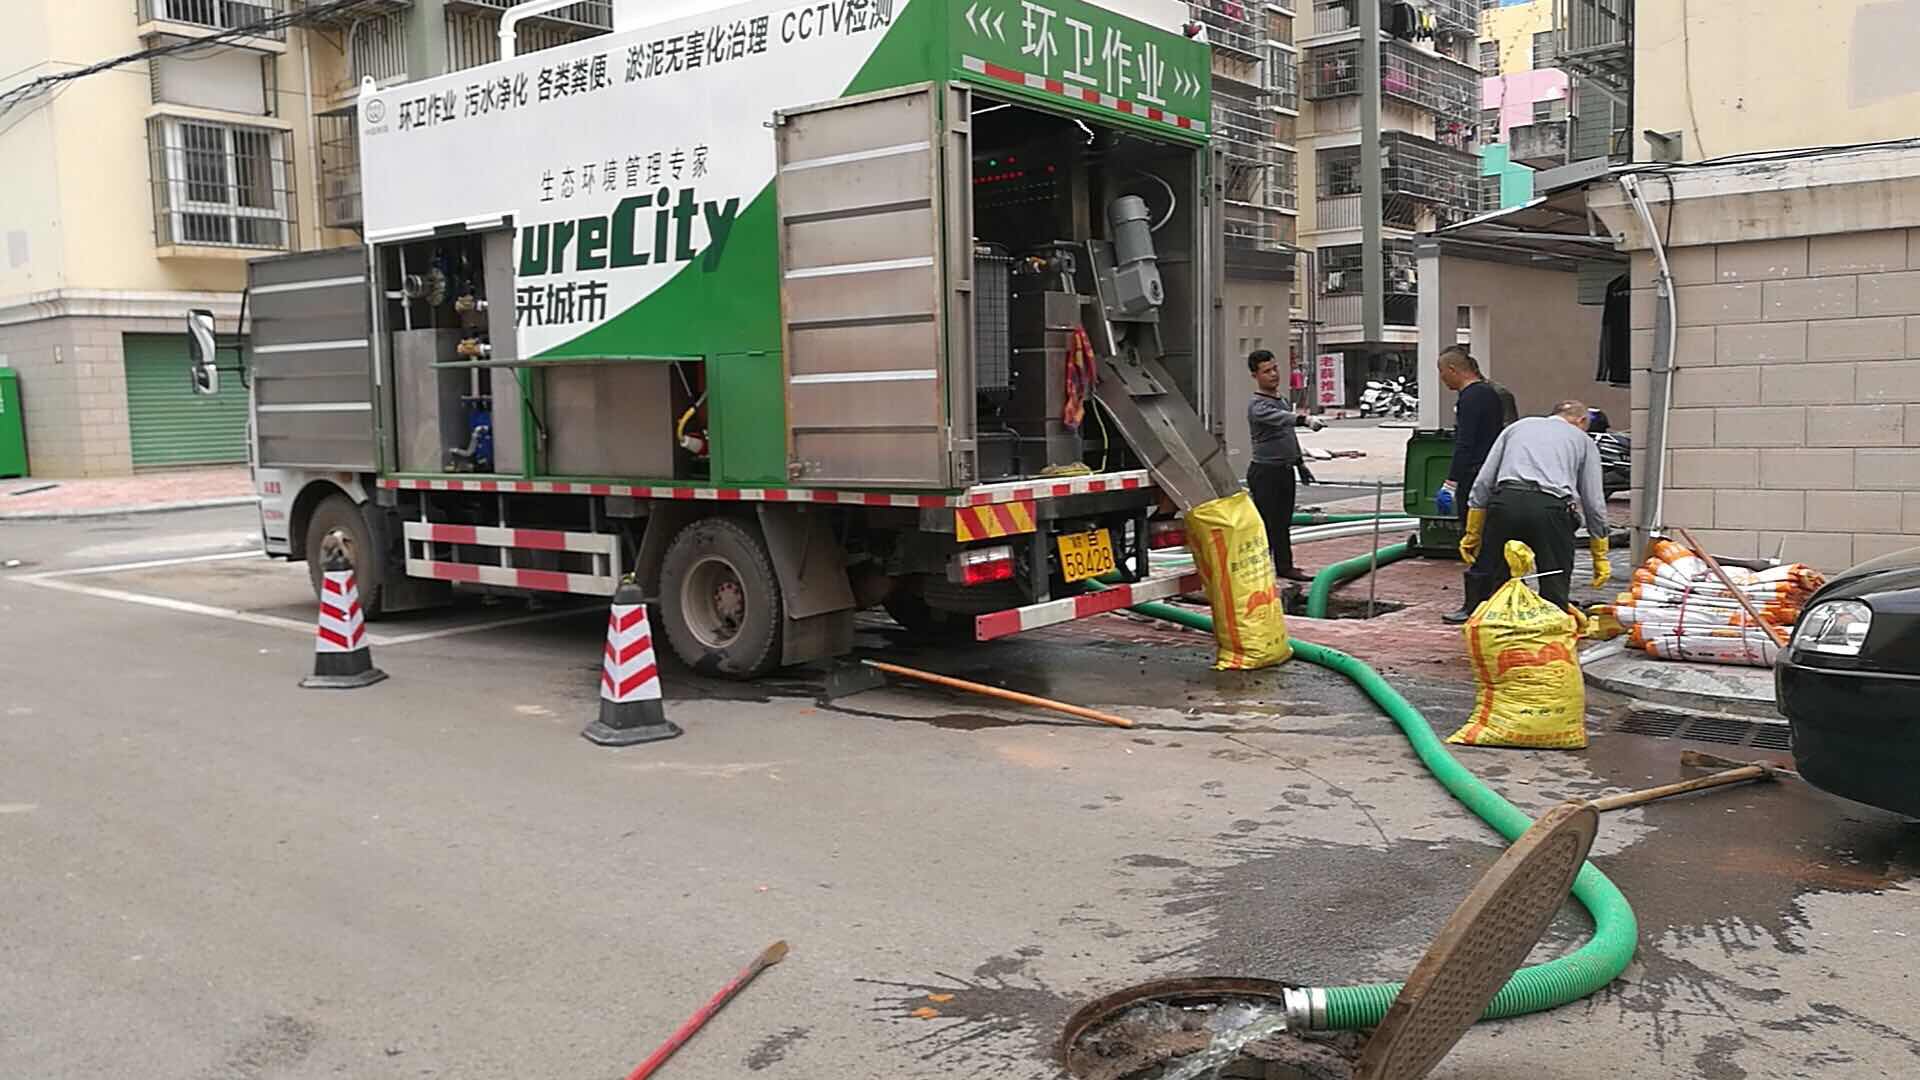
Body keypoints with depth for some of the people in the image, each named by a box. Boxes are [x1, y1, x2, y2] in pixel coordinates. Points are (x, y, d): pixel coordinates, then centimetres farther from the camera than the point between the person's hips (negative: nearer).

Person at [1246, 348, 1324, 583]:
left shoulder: (1284, 398, 13)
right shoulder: (1257, 405, -17)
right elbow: (1279, 418, -38)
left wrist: (1299, 461, 26)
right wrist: (1305, 419, -54)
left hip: (1285, 470, 8)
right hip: (1265, 471, -8)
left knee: (1283, 522, 14)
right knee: (1267, 523, -8)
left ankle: (1284, 566, 21)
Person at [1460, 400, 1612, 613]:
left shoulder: (1518, 426, 29)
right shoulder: (1583, 440, 25)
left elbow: (1482, 483, 19)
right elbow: (1594, 502, 20)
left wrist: (1472, 534, 20)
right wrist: (1600, 557, 26)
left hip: (1506, 500, 2)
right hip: (1551, 506, -2)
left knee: (1496, 586, 7)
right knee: (1554, 590, 4)